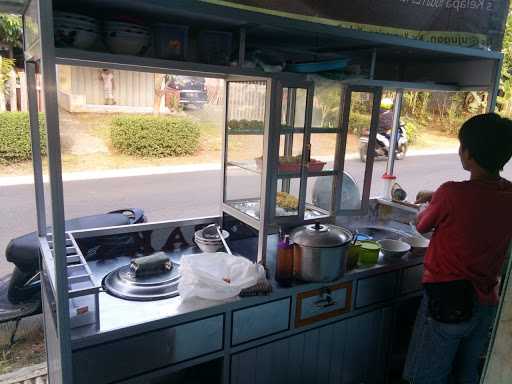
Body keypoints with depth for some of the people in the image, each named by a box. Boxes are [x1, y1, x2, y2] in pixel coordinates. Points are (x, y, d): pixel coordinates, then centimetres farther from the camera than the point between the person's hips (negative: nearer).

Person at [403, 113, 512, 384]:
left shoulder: (452, 194, -23)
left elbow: (421, 226, -4)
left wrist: (432, 203, 15)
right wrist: (437, 198, 21)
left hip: (447, 299, -6)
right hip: (486, 301, 6)